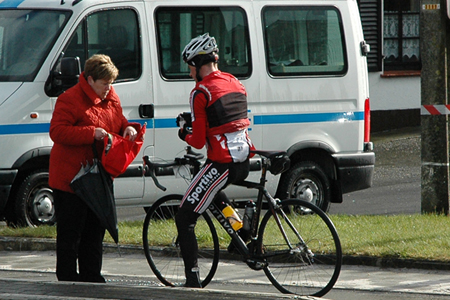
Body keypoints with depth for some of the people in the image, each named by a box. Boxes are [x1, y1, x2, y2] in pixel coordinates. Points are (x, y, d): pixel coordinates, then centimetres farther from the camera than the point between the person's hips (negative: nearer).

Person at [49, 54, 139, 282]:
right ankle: (67, 278, 2)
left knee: (95, 230, 13)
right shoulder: (70, 100, -13)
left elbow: (119, 123, 23)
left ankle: (92, 277, 21)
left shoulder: (111, 99, 11)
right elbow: (57, 132, -21)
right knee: (70, 233, -3)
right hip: (71, 176, -8)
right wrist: (92, 134, -27)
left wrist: (129, 129, -1)